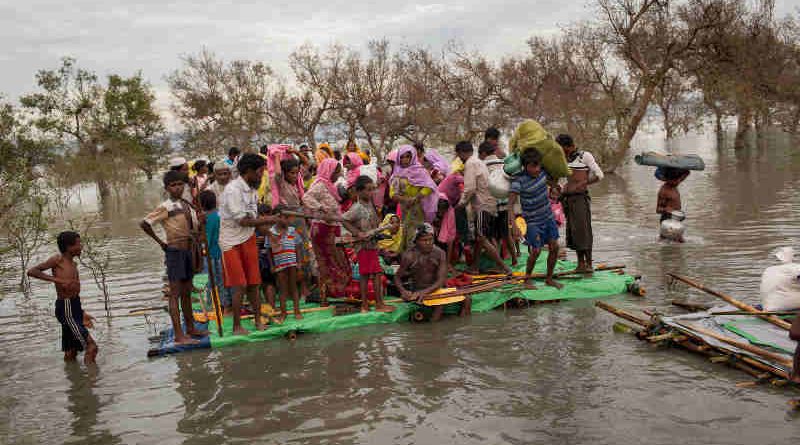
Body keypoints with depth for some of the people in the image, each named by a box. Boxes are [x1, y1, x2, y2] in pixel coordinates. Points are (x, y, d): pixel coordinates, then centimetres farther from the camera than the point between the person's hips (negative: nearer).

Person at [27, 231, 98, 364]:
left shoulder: (73, 264, 14)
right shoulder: (58, 260, -10)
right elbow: (31, 271, -19)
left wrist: (82, 313, 20)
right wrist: (57, 280, -25)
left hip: (75, 307, 8)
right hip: (66, 309, -8)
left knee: (71, 354, 17)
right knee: (91, 346, -13)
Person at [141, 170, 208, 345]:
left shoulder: (187, 205, 10)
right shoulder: (165, 208, -11)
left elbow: (195, 227, 21)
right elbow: (144, 224, -16)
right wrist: (160, 242, -11)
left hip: (189, 250, 7)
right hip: (175, 251, -7)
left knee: (187, 292, 16)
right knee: (175, 294, -6)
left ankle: (190, 328, 26)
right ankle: (179, 335, -7)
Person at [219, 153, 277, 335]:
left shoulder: (251, 190, 7)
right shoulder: (233, 190, -18)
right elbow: (243, 220, -20)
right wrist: (269, 220, -15)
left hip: (249, 239, 7)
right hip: (232, 242, -7)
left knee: (253, 284, 9)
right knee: (240, 286, -4)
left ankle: (258, 321, 20)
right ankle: (237, 326, 8)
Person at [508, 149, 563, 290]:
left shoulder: (542, 172, -7)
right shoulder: (519, 180, -24)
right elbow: (511, 204, -29)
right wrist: (513, 225, -36)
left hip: (548, 217, 6)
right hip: (533, 221, -6)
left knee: (554, 246, 4)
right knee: (536, 250, -10)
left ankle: (549, 279, 19)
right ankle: (527, 279, 12)